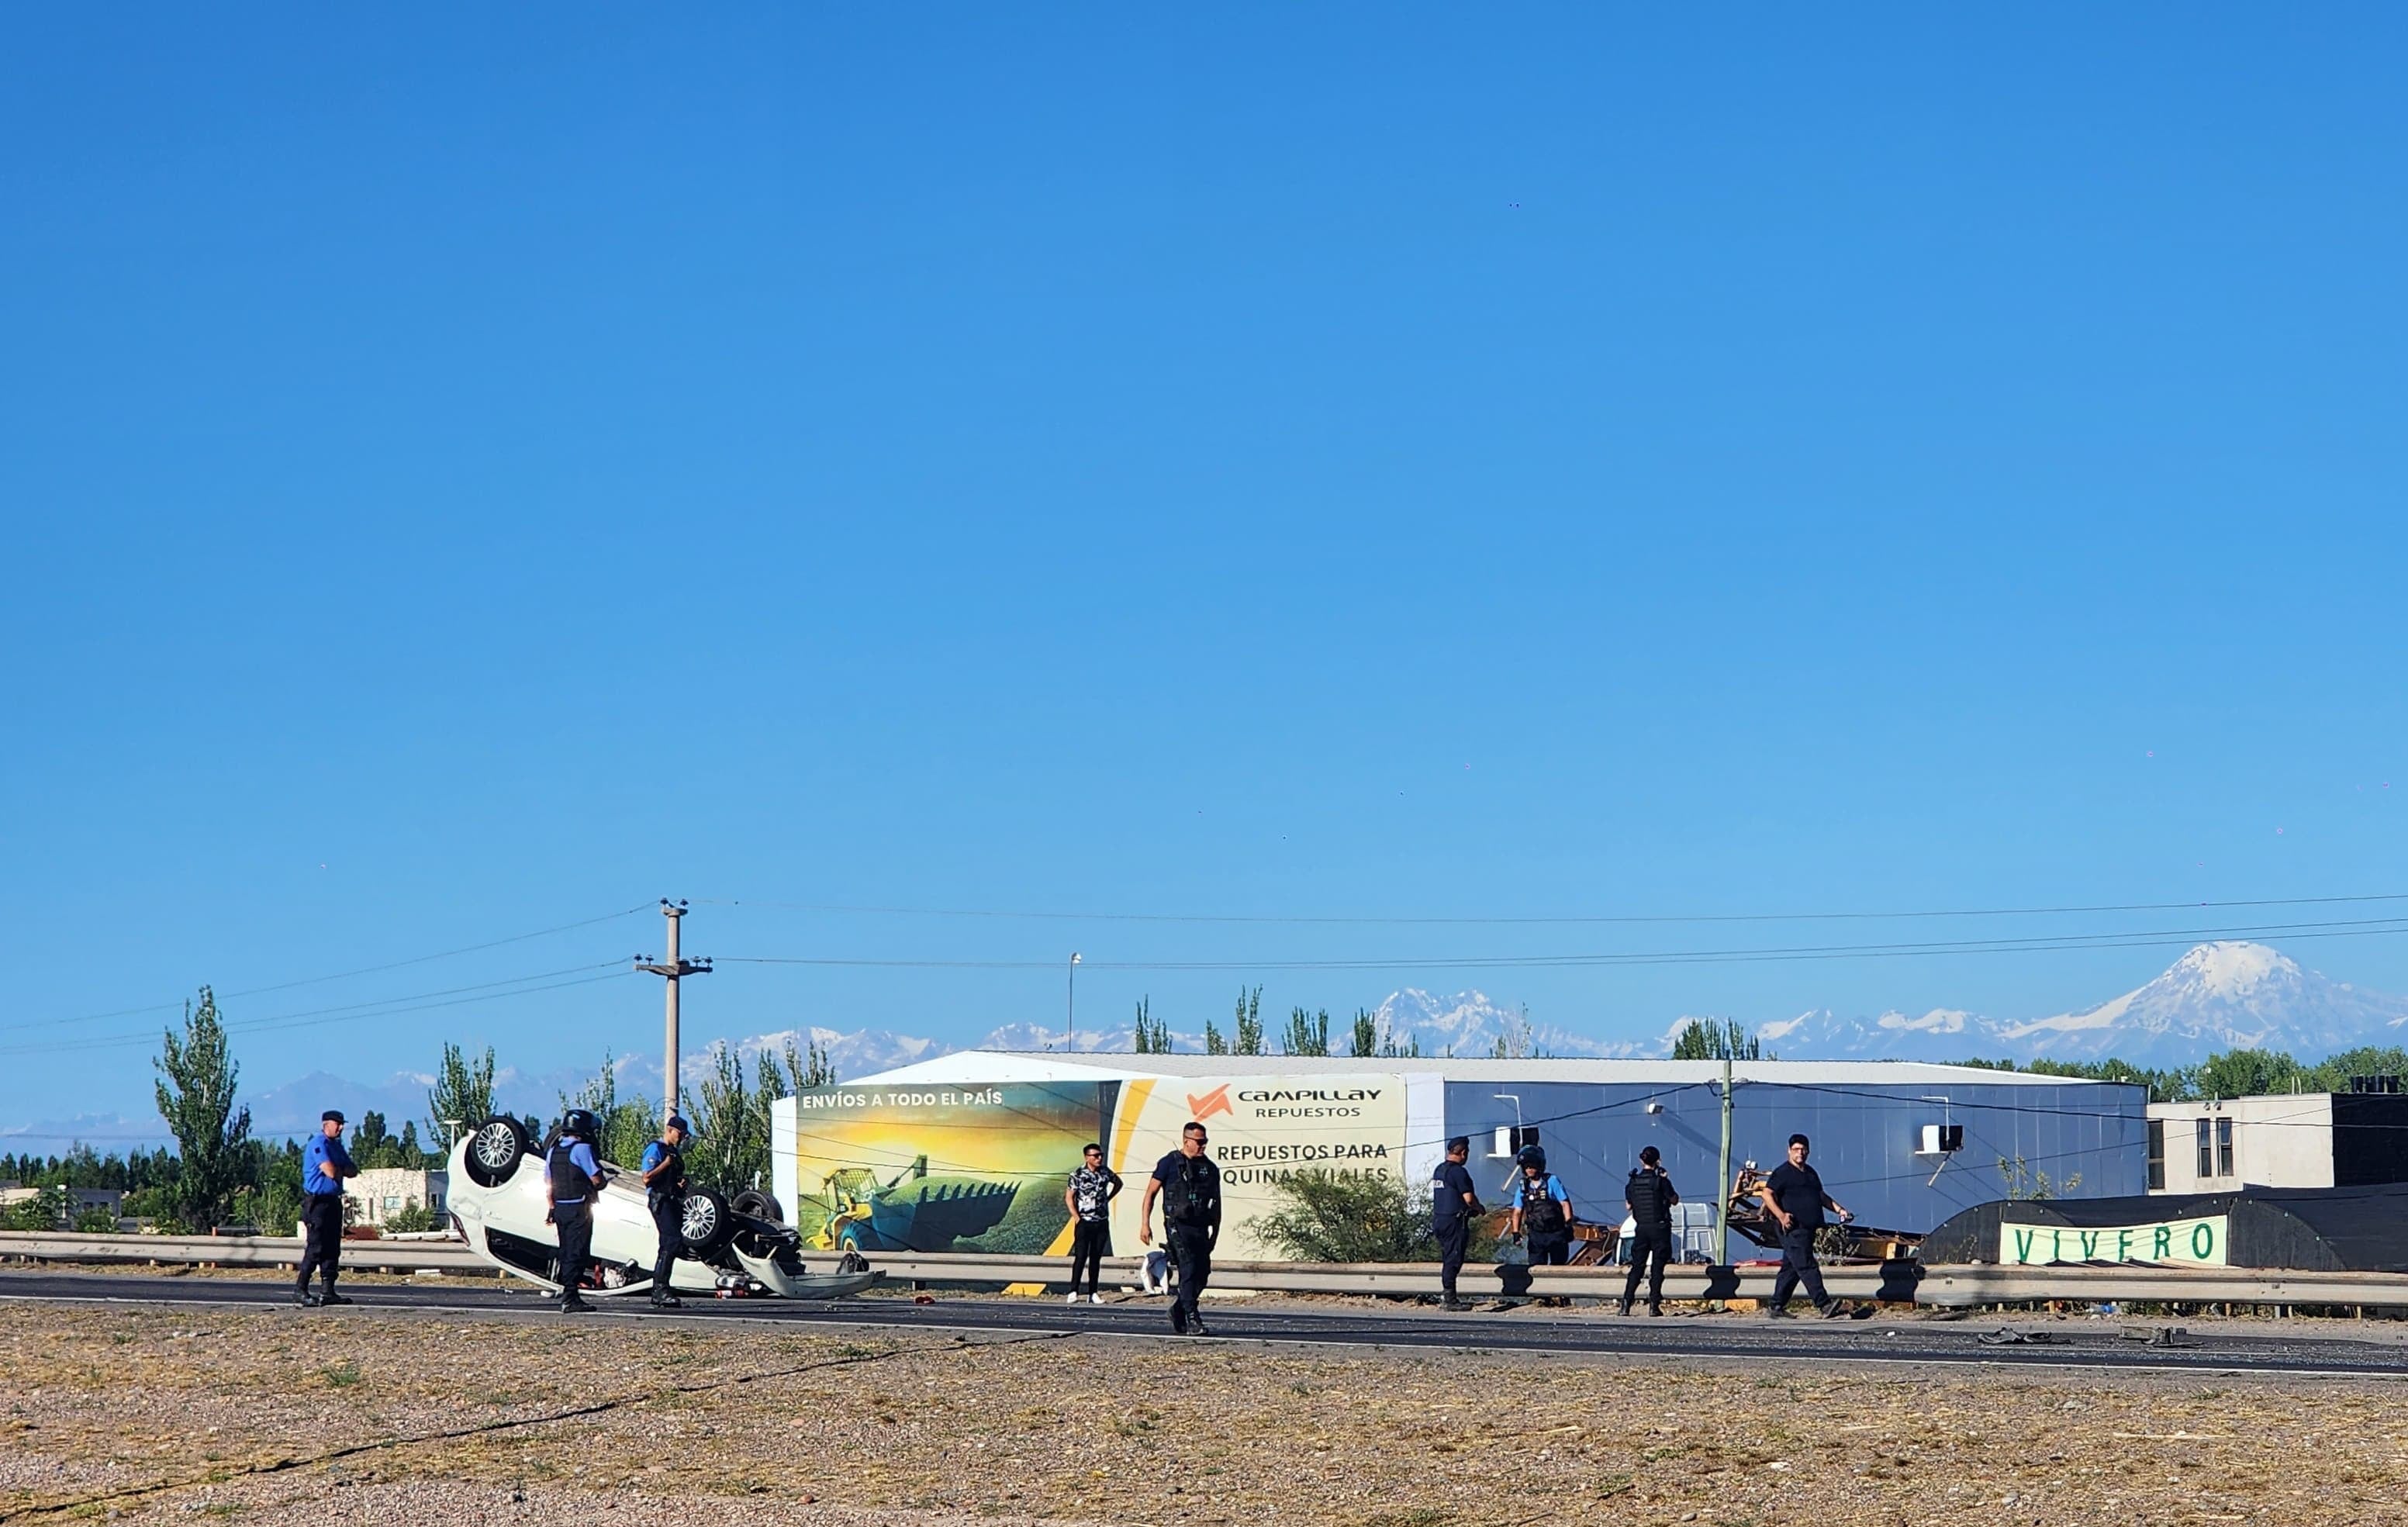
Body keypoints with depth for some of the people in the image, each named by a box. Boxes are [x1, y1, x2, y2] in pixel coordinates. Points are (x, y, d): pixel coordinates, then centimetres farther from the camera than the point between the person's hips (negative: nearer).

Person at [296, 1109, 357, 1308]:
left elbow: (353, 1171, 13)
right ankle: (300, 1290, -9)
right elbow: (331, 1172, -21)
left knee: (332, 1249, 7)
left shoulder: (337, 1146, 18)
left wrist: (338, 1169, -7)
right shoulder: (318, 1145, -11)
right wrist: (343, 1170, 1)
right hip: (318, 1201, -9)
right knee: (315, 1248, -12)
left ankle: (328, 1292, 9)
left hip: (333, 1201, 9)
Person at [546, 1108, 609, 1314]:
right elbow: (597, 1179, -15)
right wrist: (605, 1181, 7)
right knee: (577, 1253, -7)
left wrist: (552, 1208, 19)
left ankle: (568, 1295, 16)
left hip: (560, 1207, 8)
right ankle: (570, 1299, -11)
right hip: (579, 1208, -8)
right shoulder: (582, 1149, -12)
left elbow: (548, 1184, 15)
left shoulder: (554, 1151, 13)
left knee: (566, 1252, 13)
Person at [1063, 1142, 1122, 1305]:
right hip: (1084, 1222, -4)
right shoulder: (1077, 1174, -8)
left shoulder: (1105, 1172, 4)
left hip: (1102, 1222, 4)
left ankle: (1093, 1293, 9)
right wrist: (1076, 1217, -12)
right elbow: (1069, 1197, -5)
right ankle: (1073, 1291, -7)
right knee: (1081, 1257, -10)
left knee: (1096, 1258, 7)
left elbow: (1118, 1183, 24)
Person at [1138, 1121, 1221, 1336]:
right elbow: (1150, 1194, 2)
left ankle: (1178, 1308, 28)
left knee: (1202, 1275, 4)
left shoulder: (1210, 1169, 15)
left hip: (1200, 1228, 6)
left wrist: (1215, 1234, 17)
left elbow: (1216, 1204, 21)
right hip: (1178, 1227, -6)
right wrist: (1145, 1224, -6)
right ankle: (1192, 1321, -17)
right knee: (1189, 1270, -16)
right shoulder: (1170, 1163, 0)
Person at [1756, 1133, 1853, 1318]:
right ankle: (1825, 1305, -20)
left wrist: (1838, 1209, 19)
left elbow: (1820, 1196, 32)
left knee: (1791, 1268, 11)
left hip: (1808, 1229, 9)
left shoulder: (1810, 1173, 21)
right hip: (1793, 1229, -9)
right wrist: (1781, 1216, -24)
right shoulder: (1783, 1173, -5)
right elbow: (1767, 1194, -12)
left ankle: (1776, 1307, 16)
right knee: (1807, 1267, -13)